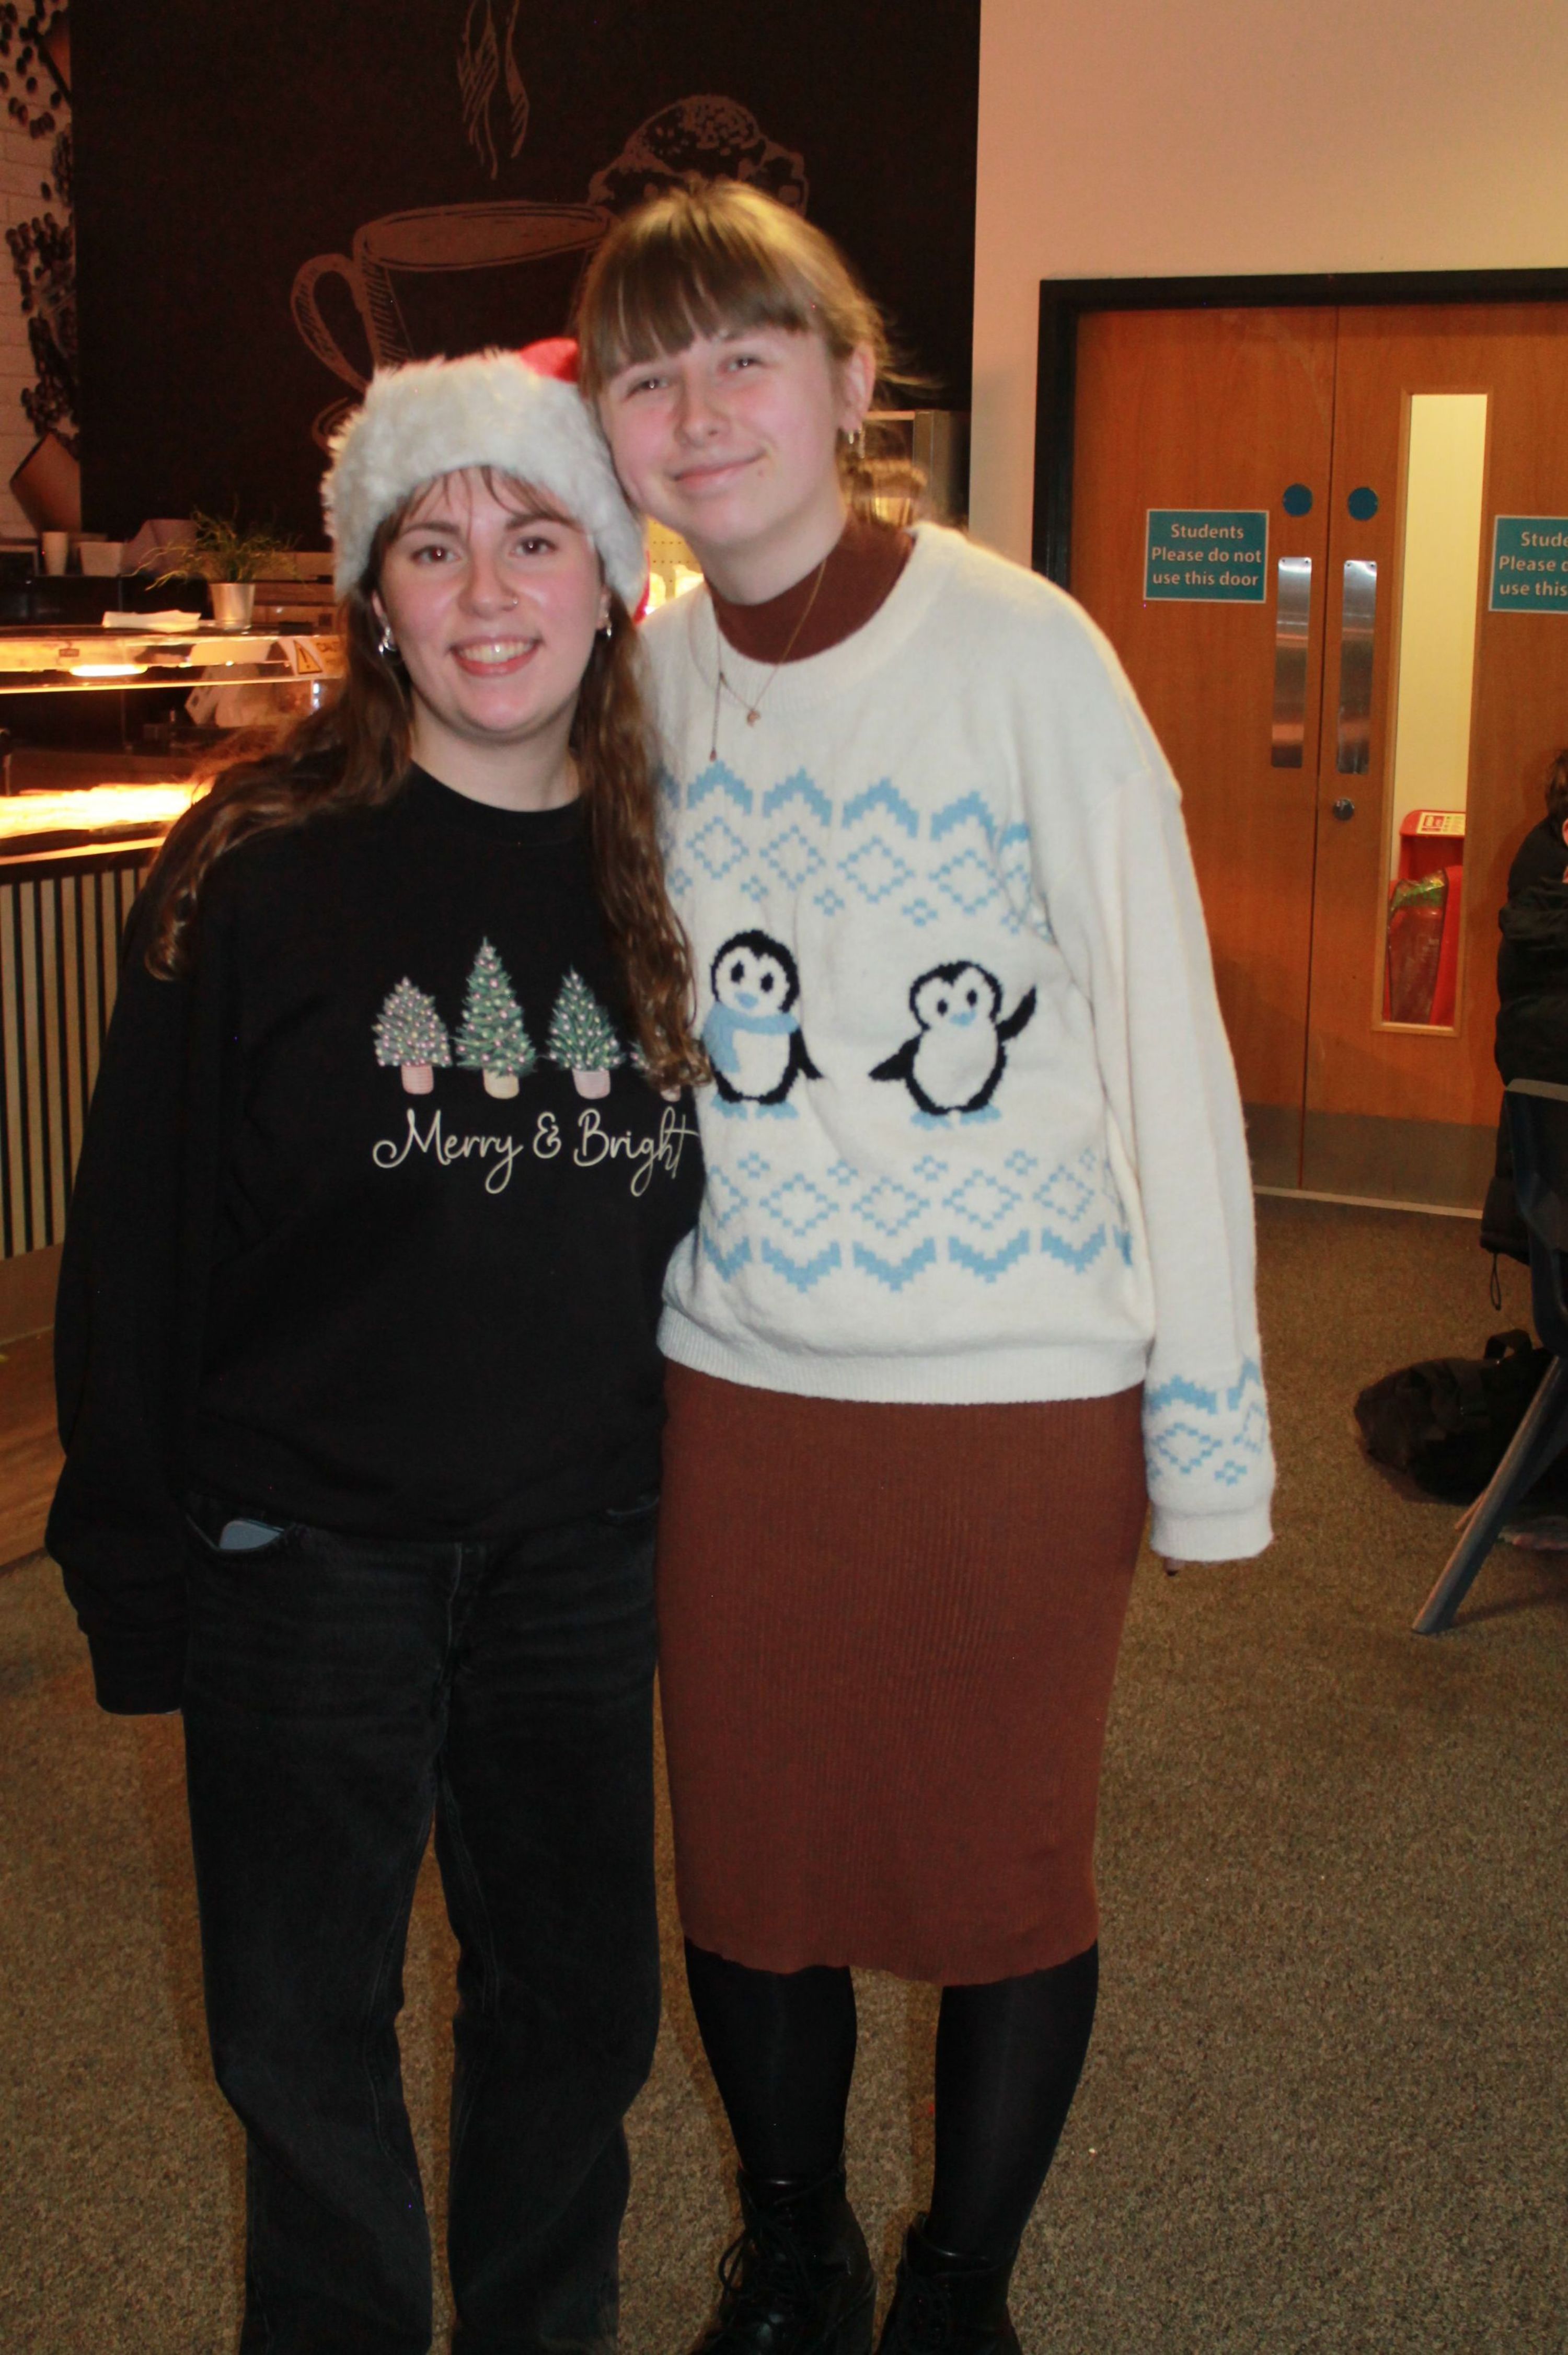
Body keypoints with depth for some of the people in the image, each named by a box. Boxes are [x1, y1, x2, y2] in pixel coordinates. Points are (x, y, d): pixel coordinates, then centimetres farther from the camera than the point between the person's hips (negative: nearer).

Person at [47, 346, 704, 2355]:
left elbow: (710, 1215, 7)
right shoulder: (258, 881, -10)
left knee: (577, 2000, 17)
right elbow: (138, 1240, -7)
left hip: (582, 1550, 3)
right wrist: (133, 1564, -7)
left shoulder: (669, 875, 0)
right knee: (305, 2034, 12)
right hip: (308, 1550, -3)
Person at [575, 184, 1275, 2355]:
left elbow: (1165, 1032, -9)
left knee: (1005, 1871, 10)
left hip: (1020, 1388, -4)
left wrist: (1209, 1408, -9)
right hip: (732, 1379, 4)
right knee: (747, 1855, 15)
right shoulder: (645, 678, 2)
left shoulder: (1024, 650, -11)